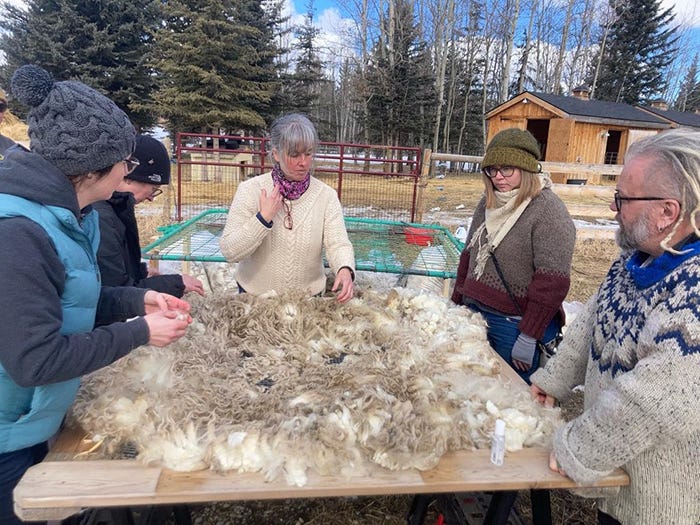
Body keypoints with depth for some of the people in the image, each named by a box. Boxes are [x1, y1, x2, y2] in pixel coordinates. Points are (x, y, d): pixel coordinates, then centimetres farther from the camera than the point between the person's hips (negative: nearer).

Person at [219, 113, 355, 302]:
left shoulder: (326, 195, -4)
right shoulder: (250, 190, -8)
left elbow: (338, 243, -12)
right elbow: (230, 252, -10)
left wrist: (345, 269, -32)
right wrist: (263, 218, -21)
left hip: (309, 296, 1)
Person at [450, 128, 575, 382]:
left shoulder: (549, 211, -14)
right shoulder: (488, 203, 8)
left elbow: (552, 283, -18)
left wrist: (528, 337, -17)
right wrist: (457, 304, 14)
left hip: (516, 323, -6)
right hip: (475, 313, 7)